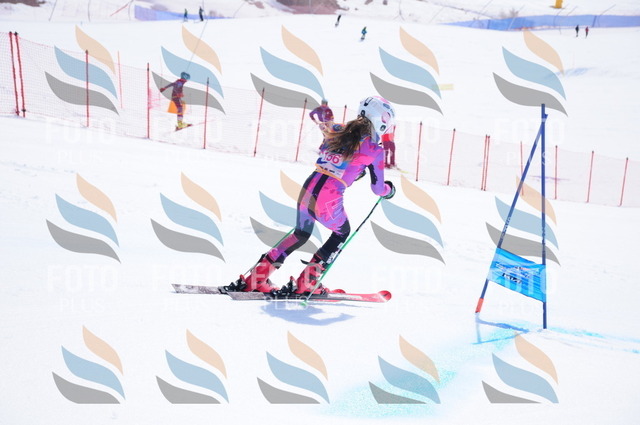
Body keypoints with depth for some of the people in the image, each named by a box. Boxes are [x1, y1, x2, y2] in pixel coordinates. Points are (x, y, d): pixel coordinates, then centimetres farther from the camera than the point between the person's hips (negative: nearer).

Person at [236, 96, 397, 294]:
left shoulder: (337, 131, 11)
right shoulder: (373, 150, -3)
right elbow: (378, 188, 5)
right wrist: (389, 190, 28)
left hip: (307, 190, 5)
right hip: (329, 201, -5)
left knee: (301, 234, 29)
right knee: (342, 233, 27)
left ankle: (257, 276, 23)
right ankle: (307, 281, 22)